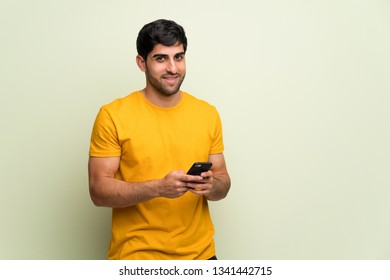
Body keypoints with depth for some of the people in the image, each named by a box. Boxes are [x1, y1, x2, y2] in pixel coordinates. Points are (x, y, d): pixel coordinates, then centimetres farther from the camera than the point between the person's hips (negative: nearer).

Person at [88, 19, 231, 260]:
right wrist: (158, 187, -25)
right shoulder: (113, 115, -10)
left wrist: (212, 186, -15)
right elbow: (99, 190, -11)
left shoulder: (208, 114, 1)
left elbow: (223, 181, 7)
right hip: (136, 255, -3)